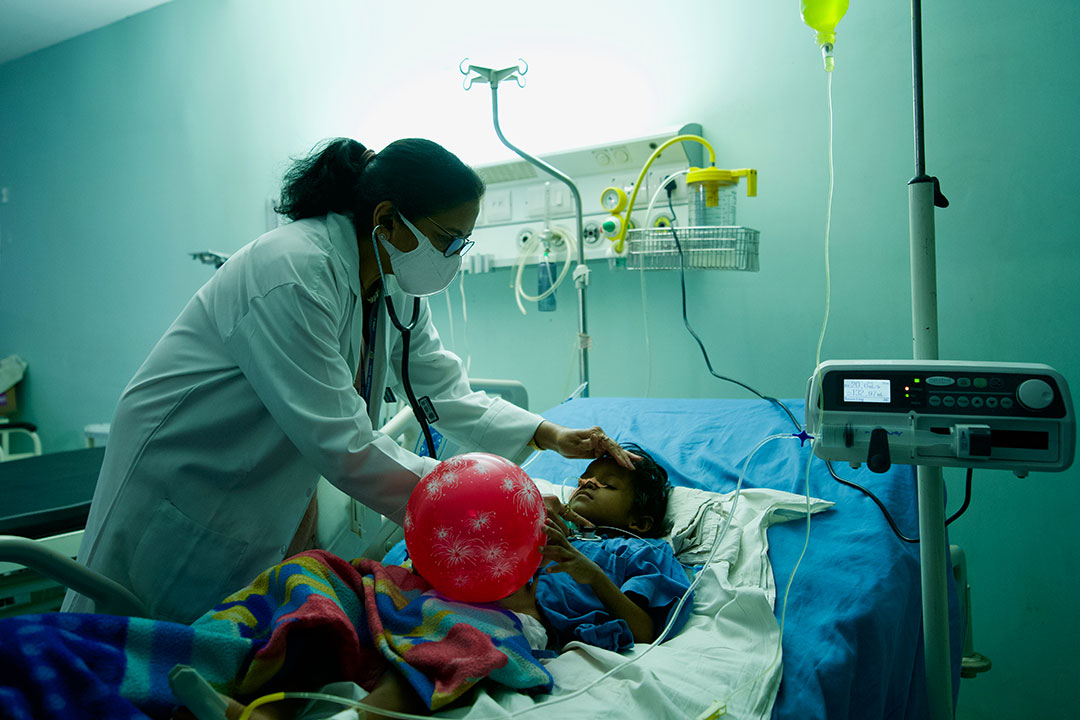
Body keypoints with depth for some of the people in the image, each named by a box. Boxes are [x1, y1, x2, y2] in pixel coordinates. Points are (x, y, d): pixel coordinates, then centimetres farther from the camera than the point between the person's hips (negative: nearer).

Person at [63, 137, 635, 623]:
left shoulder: (394, 287, -3)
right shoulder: (293, 275, -31)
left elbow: (447, 392, -1)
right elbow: (343, 444, -34)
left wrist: (551, 436, -11)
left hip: (271, 482, 8)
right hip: (184, 481, -7)